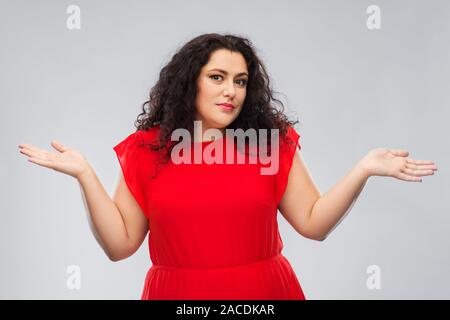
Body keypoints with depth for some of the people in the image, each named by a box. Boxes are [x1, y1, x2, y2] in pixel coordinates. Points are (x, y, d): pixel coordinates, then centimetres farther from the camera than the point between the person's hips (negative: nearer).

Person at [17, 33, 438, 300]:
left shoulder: (274, 141, 1)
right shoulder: (146, 150, 0)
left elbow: (314, 223, 0)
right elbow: (120, 244, -2)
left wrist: (363, 170, -11)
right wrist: (85, 175, -10)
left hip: (263, 292, 1)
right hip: (178, 293, 0)